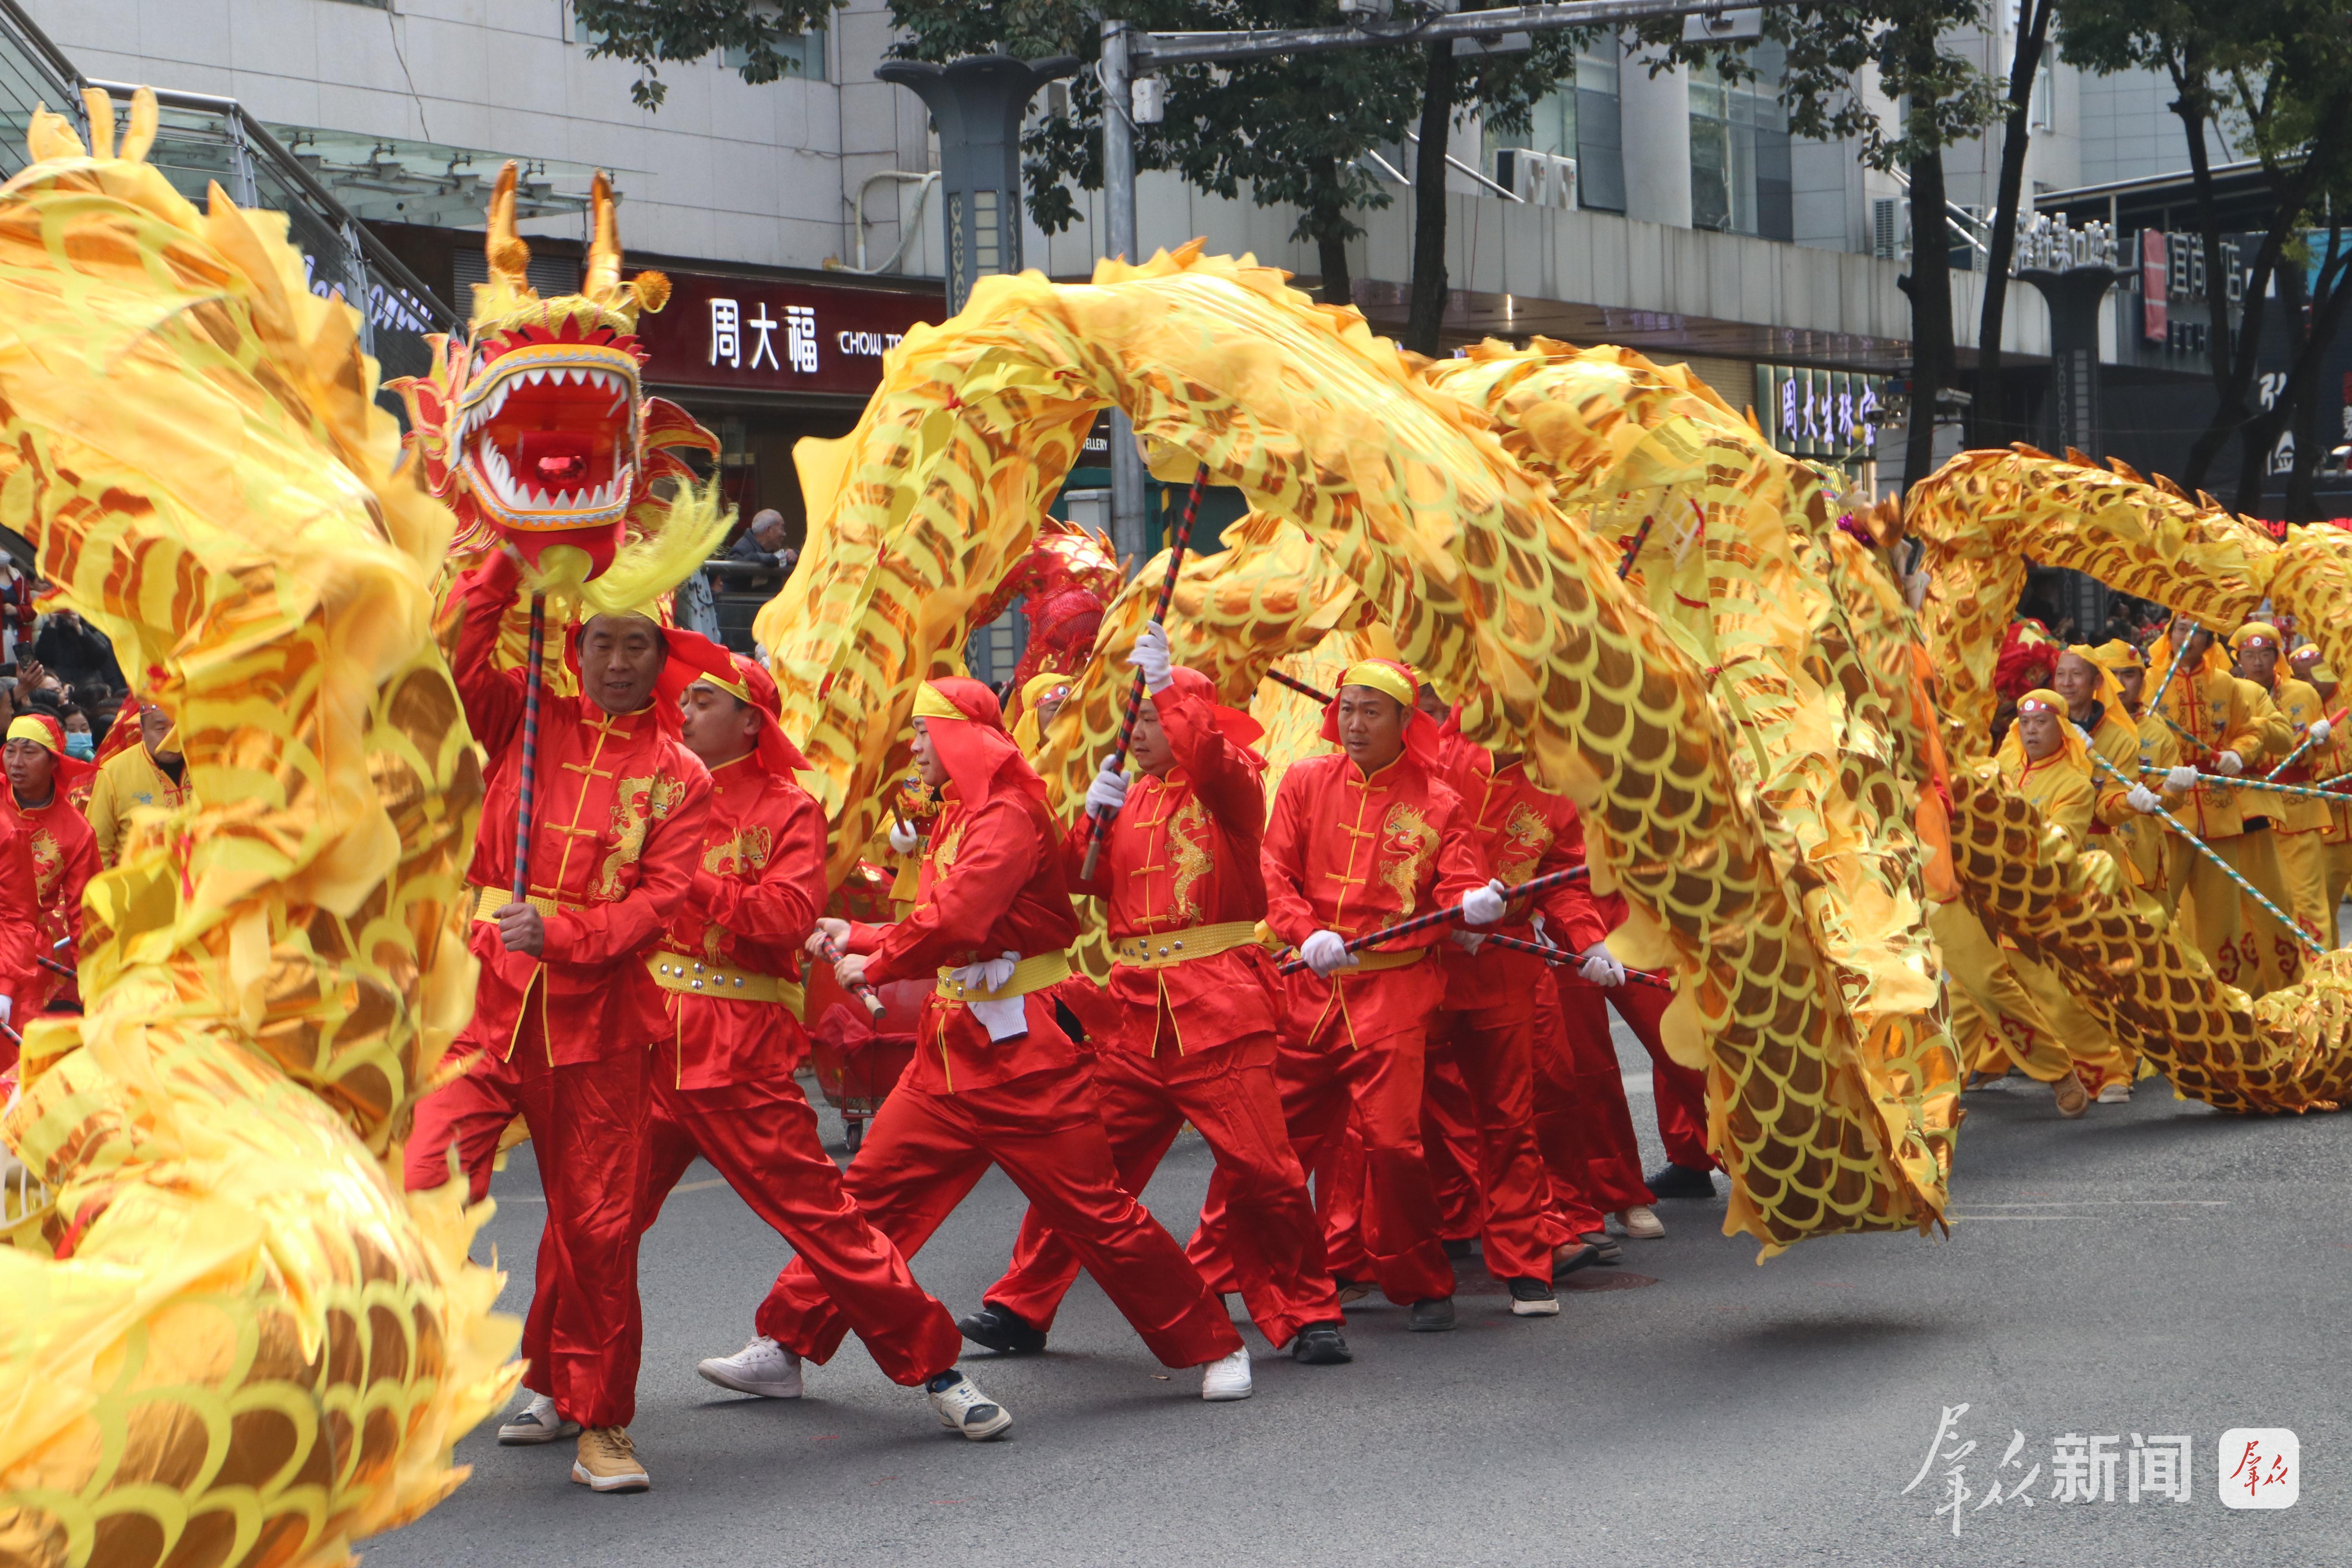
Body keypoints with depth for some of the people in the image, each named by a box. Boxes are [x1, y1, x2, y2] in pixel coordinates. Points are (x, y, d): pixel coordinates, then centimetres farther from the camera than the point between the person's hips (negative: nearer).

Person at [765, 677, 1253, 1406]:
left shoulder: (1008, 817, -15)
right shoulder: (955, 818, 16)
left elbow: (954, 922, -26)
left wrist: (871, 967, -13)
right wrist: (853, 936, 7)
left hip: (1020, 1056, -9)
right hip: (949, 1051, 9)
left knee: (1096, 1211, -4)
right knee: (869, 1193, 6)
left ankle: (1215, 1346, 8)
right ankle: (787, 1343, 13)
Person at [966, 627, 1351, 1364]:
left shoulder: (1232, 786, 1)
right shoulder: (1130, 796, 18)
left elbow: (1211, 757, -23)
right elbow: (1084, 881, 10)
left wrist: (1167, 682, -28)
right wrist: (1092, 817, -6)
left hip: (1218, 1006, -5)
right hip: (1134, 1006, 5)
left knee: (1259, 1168, -6)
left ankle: (1309, 1315, 7)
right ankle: (1022, 1308, 15)